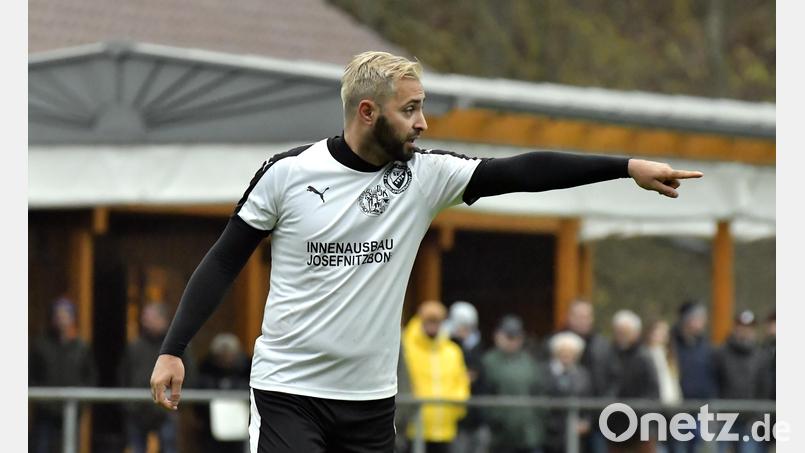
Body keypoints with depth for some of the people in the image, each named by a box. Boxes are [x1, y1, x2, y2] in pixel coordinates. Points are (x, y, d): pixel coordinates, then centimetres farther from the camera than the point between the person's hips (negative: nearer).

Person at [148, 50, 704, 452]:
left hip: (371, 400, 4)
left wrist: (628, 166, -11)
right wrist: (173, 350, -5)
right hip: (288, 393, -4)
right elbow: (224, 262, 0)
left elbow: (521, 172, -4)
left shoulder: (425, 175, 0)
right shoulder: (287, 173, -7)